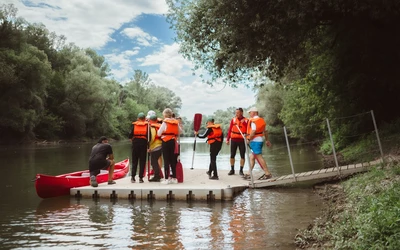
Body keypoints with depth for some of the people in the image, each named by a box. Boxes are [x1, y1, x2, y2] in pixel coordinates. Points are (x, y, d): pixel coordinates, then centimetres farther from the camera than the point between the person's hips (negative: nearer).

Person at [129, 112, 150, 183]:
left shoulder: (134, 124, 4)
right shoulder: (147, 125, 3)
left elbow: (130, 135, -3)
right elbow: (149, 135, -6)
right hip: (143, 142, -1)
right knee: (142, 161, 4)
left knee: (134, 160, 9)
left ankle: (133, 177, 5)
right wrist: (148, 141, 8)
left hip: (135, 142, 1)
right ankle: (140, 177, 1)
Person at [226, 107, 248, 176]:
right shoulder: (233, 120, 3)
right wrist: (227, 139, 1)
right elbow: (229, 130, 4)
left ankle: (241, 170, 14)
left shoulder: (246, 120, -1)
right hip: (234, 140, 1)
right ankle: (232, 170, 16)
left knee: (242, 156, 3)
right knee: (232, 155, 4)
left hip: (242, 140, -1)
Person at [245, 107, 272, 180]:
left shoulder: (253, 121, -13)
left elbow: (253, 132, -23)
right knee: (252, 157, 12)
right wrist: (267, 140, 27)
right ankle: (249, 173, 15)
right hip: (261, 140, 10)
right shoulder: (262, 120, 15)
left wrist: (248, 139, -13)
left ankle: (267, 173, -4)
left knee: (259, 157, -6)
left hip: (255, 140, -10)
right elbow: (265, 131, 21)